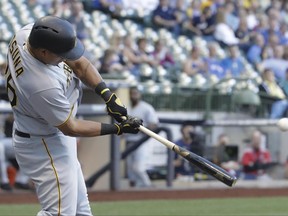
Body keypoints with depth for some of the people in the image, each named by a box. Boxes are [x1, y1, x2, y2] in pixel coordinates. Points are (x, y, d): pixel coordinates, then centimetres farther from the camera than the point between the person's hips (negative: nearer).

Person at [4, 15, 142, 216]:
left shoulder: (32, 32, -16)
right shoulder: (43, 86, -38)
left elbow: (79, 63, -3)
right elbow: (70, 128, -22)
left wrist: (108, 95, -16)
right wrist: (117, 129, -16)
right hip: (44, 145, -10)